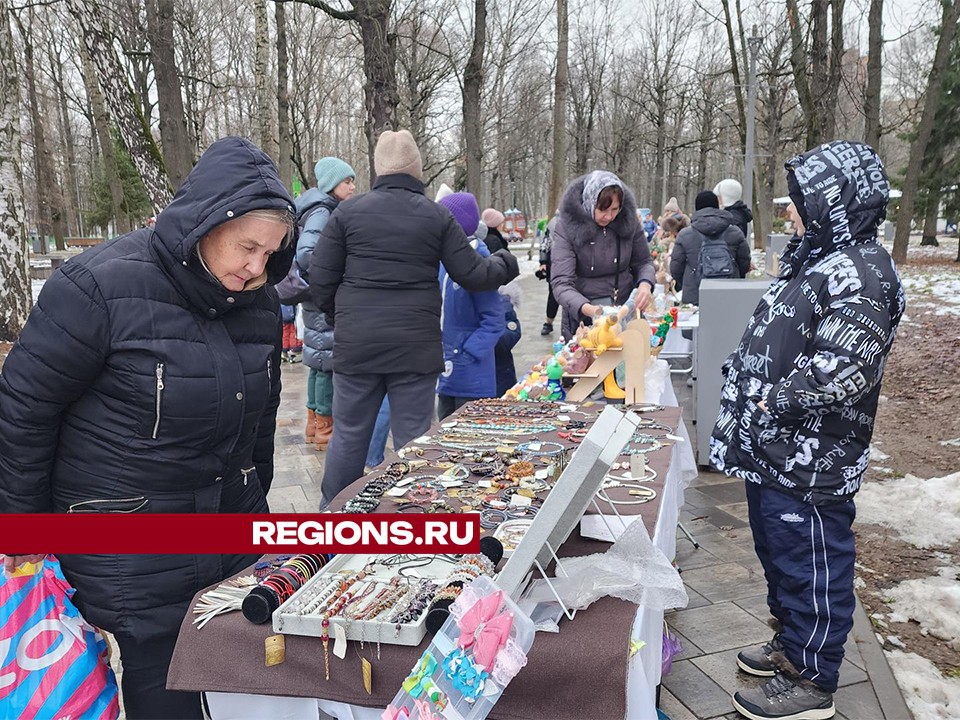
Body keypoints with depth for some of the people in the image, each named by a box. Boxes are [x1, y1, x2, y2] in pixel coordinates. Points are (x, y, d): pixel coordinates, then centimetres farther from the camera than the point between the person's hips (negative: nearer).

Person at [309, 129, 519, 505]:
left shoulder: (347, 212, 1)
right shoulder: (438, 216, 0)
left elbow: (320, 280, 0)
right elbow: (473, 275, 2)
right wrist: (503, 263, 23)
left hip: (355, 346, 1)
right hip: (416, 347, -1)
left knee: (348, 436, 12)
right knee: (413, 441, 8)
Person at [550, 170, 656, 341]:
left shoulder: (628, 221, -7)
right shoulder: (567, 228, -17)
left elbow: (644, 262, 5)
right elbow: (561, 283, -23)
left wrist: (645, 284, -18)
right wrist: (587, 309, -42)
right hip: (582, 319, -3)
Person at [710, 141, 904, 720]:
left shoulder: (859, 275, -20)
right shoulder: (823, 260, 13)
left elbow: (842, 369, -29)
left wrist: (775, 399, -20)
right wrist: (747, 383, 14)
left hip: (809, 463, -10)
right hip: (776, 452, 10)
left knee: (814, 565, 5)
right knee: (781, 554, 23)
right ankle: (792, 644, 42)